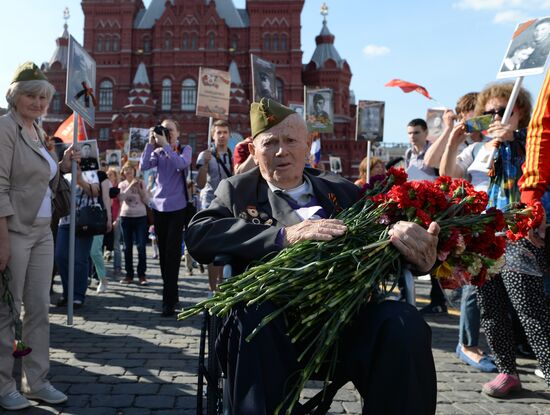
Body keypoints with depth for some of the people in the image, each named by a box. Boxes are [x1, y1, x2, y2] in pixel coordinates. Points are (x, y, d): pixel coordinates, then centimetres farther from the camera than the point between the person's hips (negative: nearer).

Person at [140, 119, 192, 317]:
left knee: (172, 253, -7)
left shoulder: (185, 149, 2)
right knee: (163, 253, 9)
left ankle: (169, 301, -5)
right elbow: (143, 166, -6)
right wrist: (151, 143, -10)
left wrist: (165, 144, -20)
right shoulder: (158, 152, 10)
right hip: (158, 206, 4)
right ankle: (171, 295, 21)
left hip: (177, 208, -4)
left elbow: (181, 164, -20)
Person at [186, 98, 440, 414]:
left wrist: (417, 247, -14)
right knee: (253, 323, -33)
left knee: (406, 326, -26)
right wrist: (283, 235, -16)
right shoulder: (238, 191, 14)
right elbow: (197, 235, -3)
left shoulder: (342, 190, 20)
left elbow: (381, 239, 12)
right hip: (274, 321, -2)